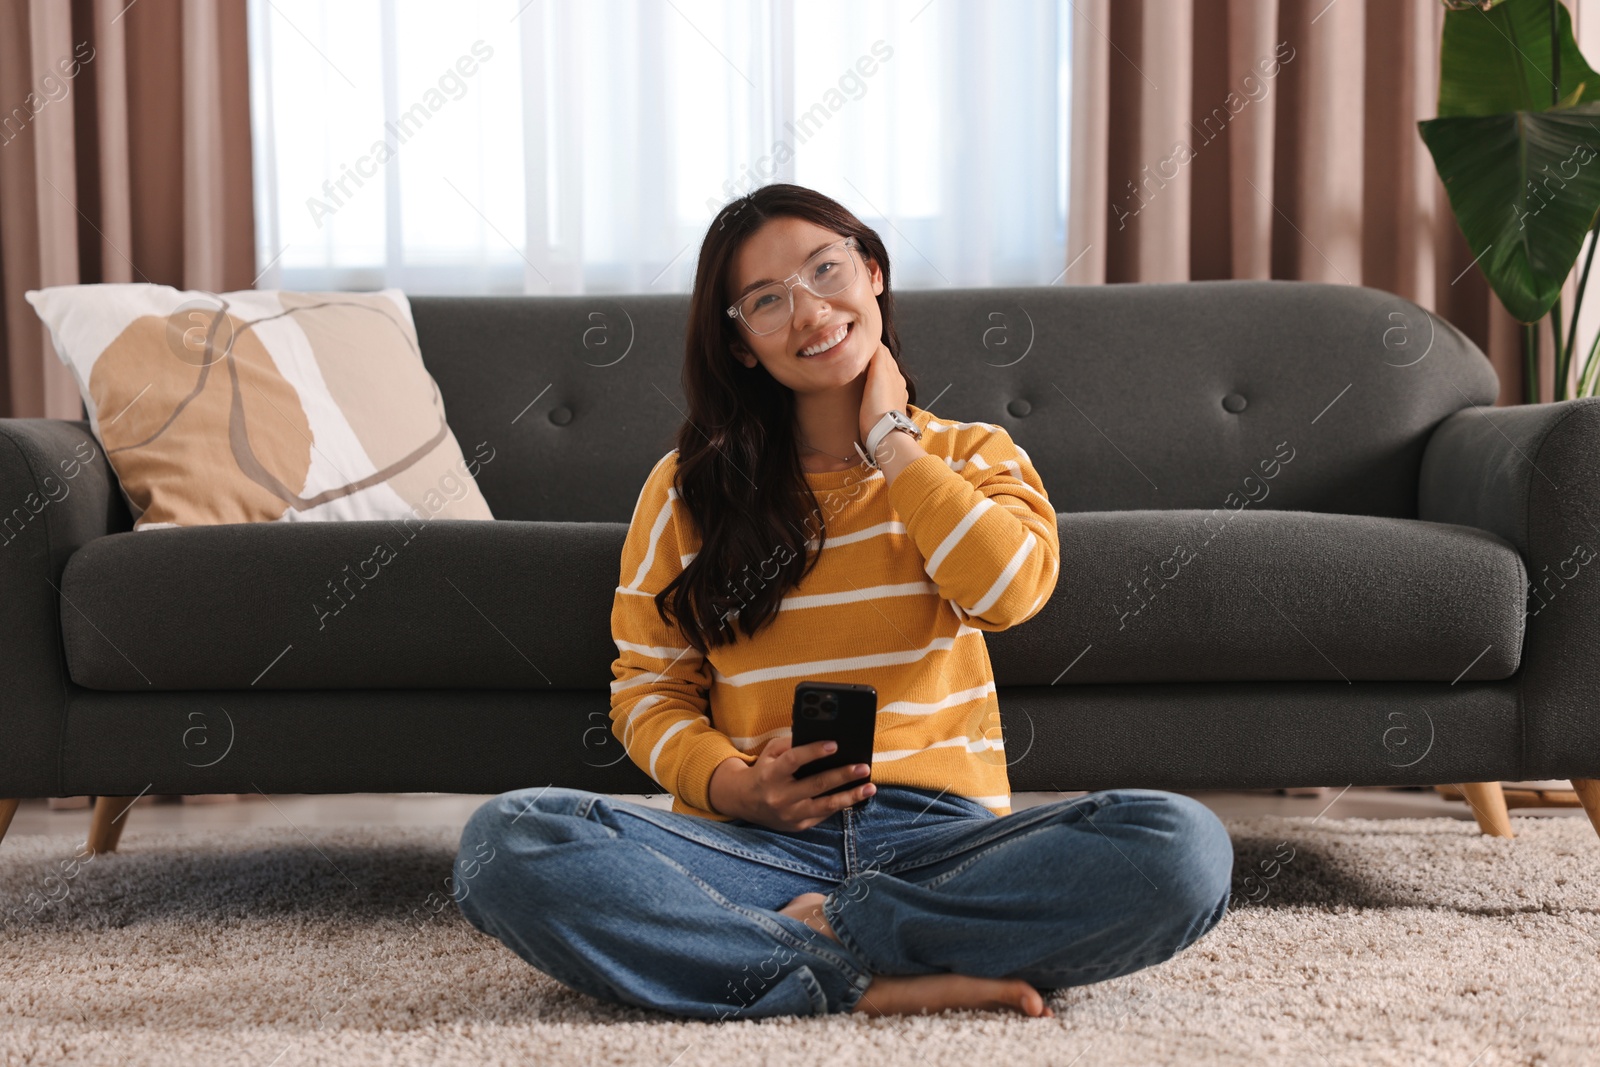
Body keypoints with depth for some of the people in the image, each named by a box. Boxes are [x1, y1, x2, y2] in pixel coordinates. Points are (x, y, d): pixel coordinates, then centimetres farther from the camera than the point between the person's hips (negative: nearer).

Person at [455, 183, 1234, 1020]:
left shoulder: (973, 456, 13)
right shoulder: (687, 488, 13)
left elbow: (1012, 590, -9)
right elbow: (645, 690, 11)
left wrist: (889, 441, 1)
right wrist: (731, 784, -9)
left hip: (942, 838, 0)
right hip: (756, 844, 0)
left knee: (1182, 845, -29)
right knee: (506, 841, -29)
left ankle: (822, 930, -19)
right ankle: (874, 983, -27)